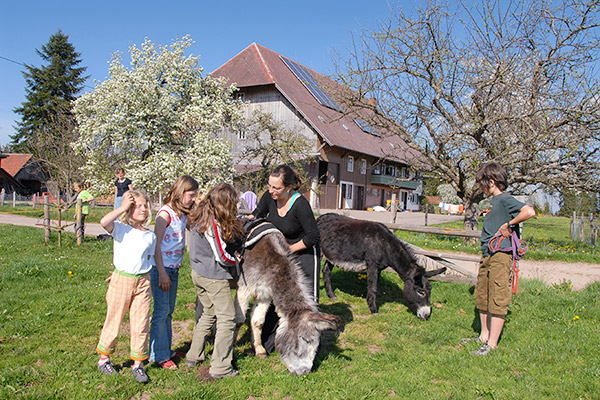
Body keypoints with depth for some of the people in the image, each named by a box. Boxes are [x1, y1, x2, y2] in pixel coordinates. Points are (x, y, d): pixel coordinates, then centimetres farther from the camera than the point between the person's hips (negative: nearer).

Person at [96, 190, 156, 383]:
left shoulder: (150, 236, 6)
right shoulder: (121, 229, -5)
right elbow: (104, 221, -26)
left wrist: (139, 275, 9)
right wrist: (123, 207, -16)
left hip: (143, 282, 3)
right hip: (121, 280, -3)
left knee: (140, 325, 5)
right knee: (113, 323, 10)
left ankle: (138, 364, 19)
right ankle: (103, 359, 31)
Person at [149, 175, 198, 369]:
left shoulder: (183, 214, 9)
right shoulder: (166, 213, -14)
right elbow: (156, 245, -16)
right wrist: (162, 273, -17)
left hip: (174, 269, 8)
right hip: (161, 268, -8)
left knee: (168, 311, 15)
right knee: (161, 311, -1)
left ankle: (166, 350, 26)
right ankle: (158, 355, 10)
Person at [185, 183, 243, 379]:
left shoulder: (199, 217, 5)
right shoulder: (213, 223, -21)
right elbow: (222, 256, -20)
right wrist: (237, 260, -1)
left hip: (198, 273, 9)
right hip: (214, 277, -9)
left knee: (208, 313, 23)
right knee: (227, 319, -1)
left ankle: (193, 356, 32)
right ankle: (220, 368, 2)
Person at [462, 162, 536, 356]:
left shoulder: (505, 199, -11)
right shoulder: (493, 201, 16)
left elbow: (529, 212, -27)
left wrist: (508, 225, -19)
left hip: (500, 256, -10)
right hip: (487, 256, 10)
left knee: (497, 300, -4)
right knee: (482, 298, 16)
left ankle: (492, 343, 2)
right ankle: (484, 336, 28)